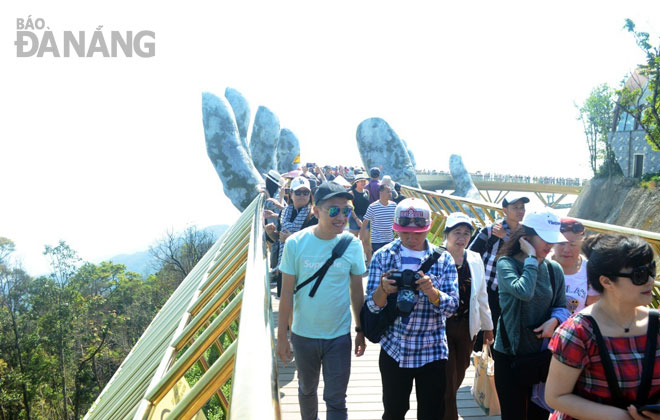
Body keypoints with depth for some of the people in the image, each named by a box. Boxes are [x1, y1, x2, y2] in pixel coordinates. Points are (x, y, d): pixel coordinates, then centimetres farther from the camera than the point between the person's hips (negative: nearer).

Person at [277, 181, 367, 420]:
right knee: (307, 390, 23)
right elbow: (287, 293, -7)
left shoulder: (352, 245, -11)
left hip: (339, 336, 0)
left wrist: (361, 331, 6)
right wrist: (281, 335, -3)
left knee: (336, 400, 7)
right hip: (303, 335, 1)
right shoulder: (296, 243, -14)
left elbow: (357, 292, 0)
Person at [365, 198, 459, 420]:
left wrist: (431, 291, -31)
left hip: (433, 352, 0)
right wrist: (383, 290, -30)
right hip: (393, 350, 0)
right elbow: (373, 305, -8)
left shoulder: (444, 259, -4)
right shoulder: (383, 256, -5)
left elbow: (451, 307, -11)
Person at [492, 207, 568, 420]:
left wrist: (554, 320, -13)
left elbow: (562, 306, 9)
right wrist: (531, 258, -20)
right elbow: (524, 292, -30)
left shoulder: (554, 269, 0)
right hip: (509, 355, -4)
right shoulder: (506, 263, -12)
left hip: (543, 354, 4)